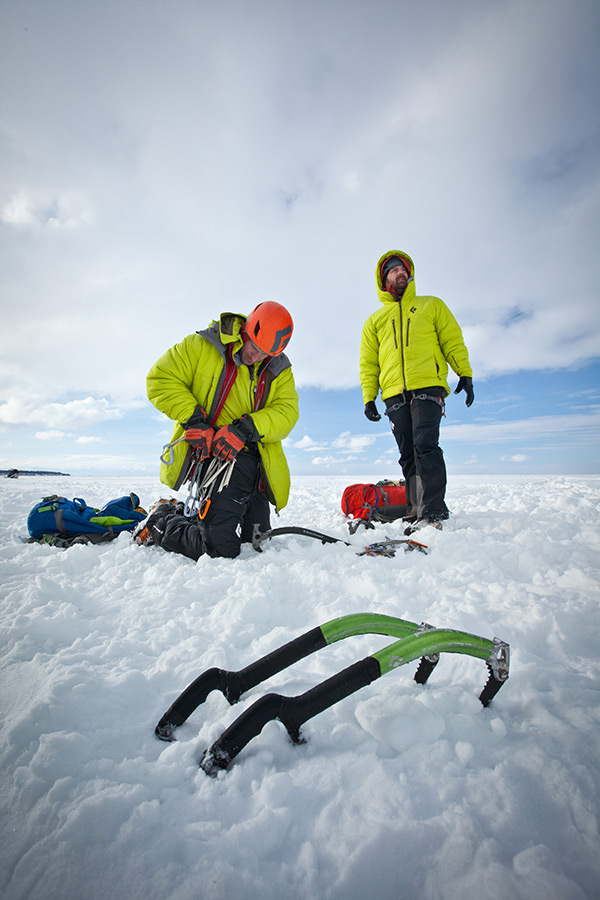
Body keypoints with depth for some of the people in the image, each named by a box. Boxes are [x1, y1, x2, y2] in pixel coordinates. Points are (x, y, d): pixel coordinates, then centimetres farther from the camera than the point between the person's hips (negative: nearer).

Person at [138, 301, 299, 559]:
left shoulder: (279, 370, 7)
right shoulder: (202, 347, -3)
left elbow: (287, 412, -5)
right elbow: (161, 379, -4)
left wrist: (246, 429, -21)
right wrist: (193, 420, -17)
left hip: (253, 457, 6)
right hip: (211, 450, -5)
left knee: (257, 542, 14)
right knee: (220, 547, -15)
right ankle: (160, 523, 14)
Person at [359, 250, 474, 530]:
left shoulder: (432, 305, 22)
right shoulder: (374, 320, 24)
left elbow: (453, 341, 16)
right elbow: (368, 363, 18)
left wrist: (465, 374, 2)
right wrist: (369, 397, 6)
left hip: (428, 387, -2)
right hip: (395, 395, 3)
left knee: (425, 446, -19)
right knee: (407, 456, 0)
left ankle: (433, 514, -19)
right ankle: (418, 511, 5)